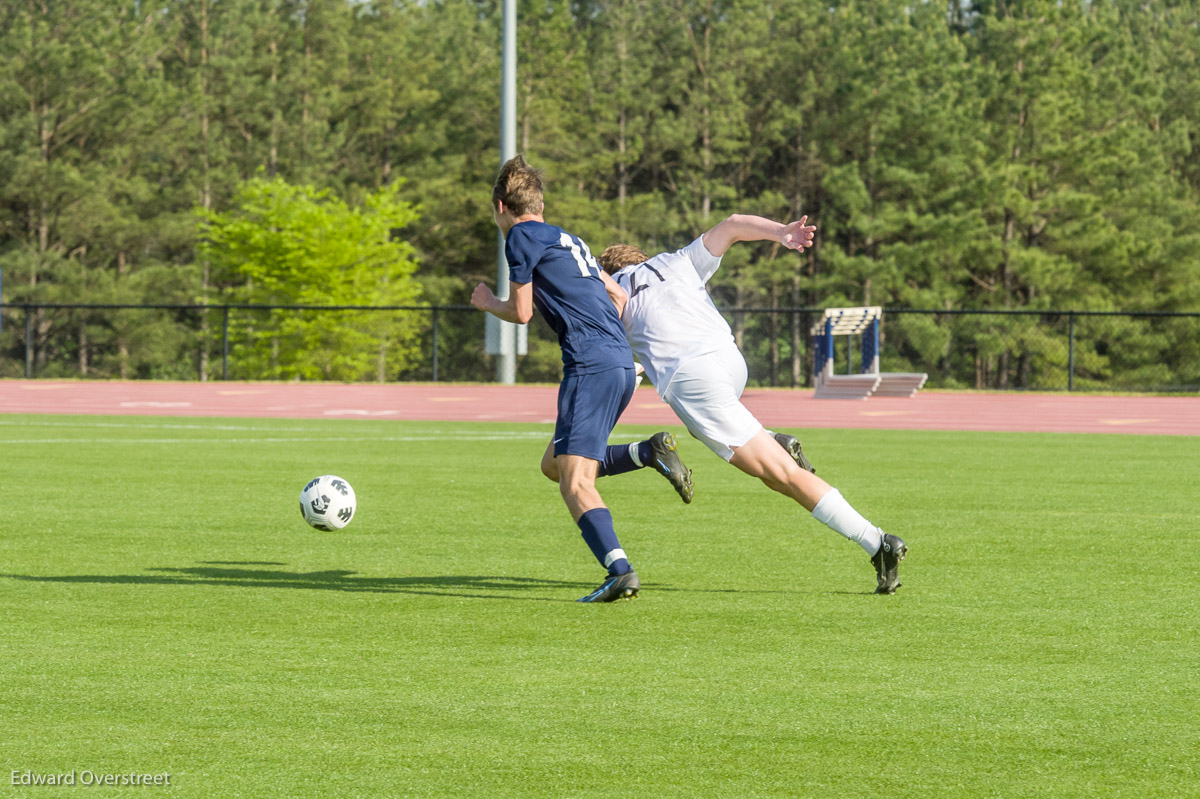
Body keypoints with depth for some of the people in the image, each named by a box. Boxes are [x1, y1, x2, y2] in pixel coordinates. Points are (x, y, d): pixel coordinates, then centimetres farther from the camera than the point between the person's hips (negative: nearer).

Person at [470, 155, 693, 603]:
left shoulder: (521, 236, 2)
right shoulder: (568, 240, 26)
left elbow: (520, 312, 2)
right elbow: (618, 296, 29)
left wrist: (488, 304, 22)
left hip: (591, 364, -9)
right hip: (622, 364, 9)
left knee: (574, 484, -15)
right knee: (554, 465, 19)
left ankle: (620, 573, -33)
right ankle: (650, 452, 4)